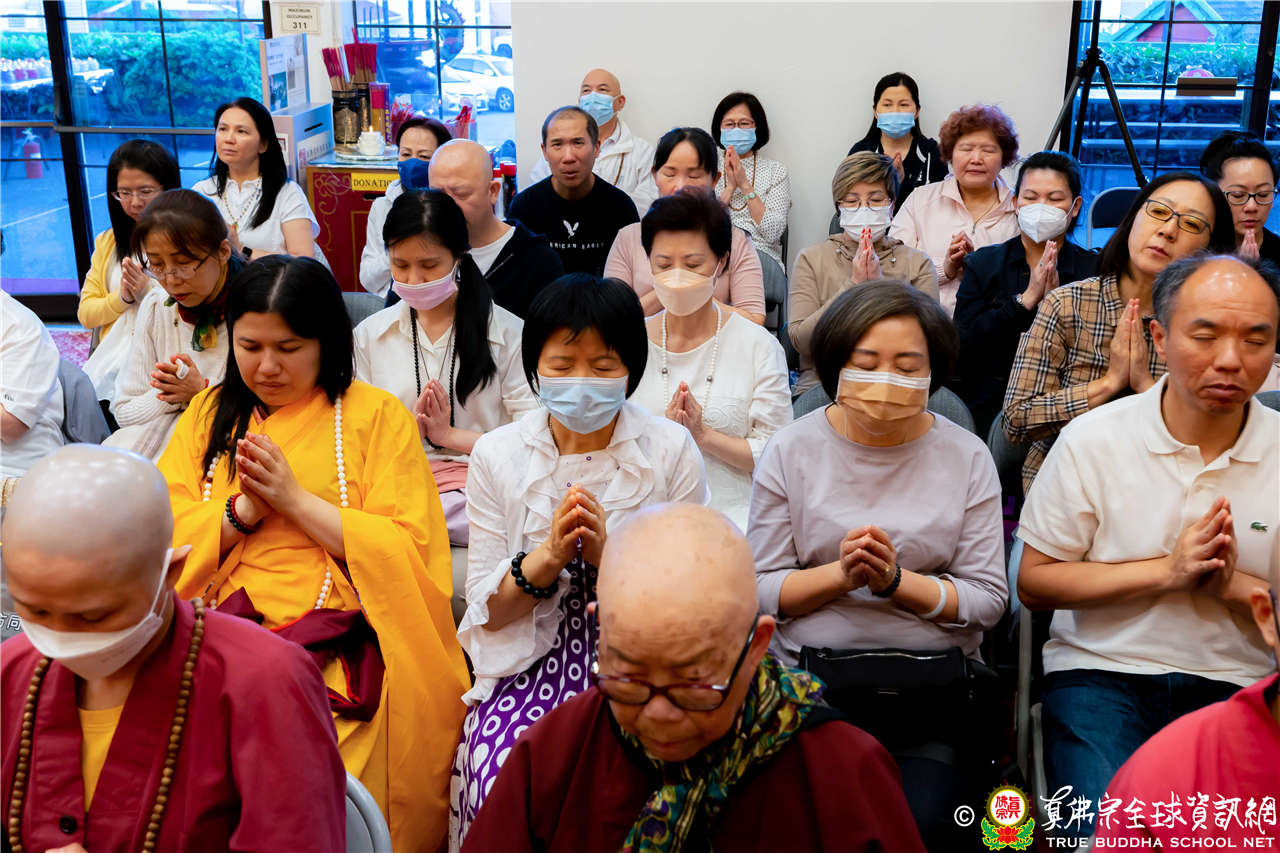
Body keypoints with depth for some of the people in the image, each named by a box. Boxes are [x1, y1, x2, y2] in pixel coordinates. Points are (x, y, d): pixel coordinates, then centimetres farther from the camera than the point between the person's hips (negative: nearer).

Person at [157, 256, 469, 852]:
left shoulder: (377, 415, 5)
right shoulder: (209, 413, 18)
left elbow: (405, 550, -4)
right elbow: (162, 538, 10)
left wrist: (294, 498, -8)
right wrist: (242, 511, -7)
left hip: (336, 643, -3)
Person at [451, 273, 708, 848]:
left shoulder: (672, 450, 1)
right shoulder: (496, 455, 4)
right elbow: (486, 611, 4)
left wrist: (607, 554, -17)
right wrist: (550, 553, -15)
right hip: (528, 667, 1)